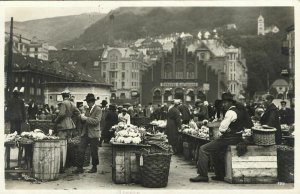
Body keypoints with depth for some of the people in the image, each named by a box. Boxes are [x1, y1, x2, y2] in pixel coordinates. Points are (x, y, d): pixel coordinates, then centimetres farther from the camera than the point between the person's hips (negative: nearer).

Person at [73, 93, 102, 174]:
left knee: (94, 152, 4)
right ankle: (80, 168, 6)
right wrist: (82, 117, 1)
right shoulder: (88, 109, 15)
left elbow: (96, 121, -19)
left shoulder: (98, 110, -7)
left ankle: (94, 167, 18)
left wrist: (86, 118, -20)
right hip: (85, 133, 7)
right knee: (81, 150, 1)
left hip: (93, 134, -6)